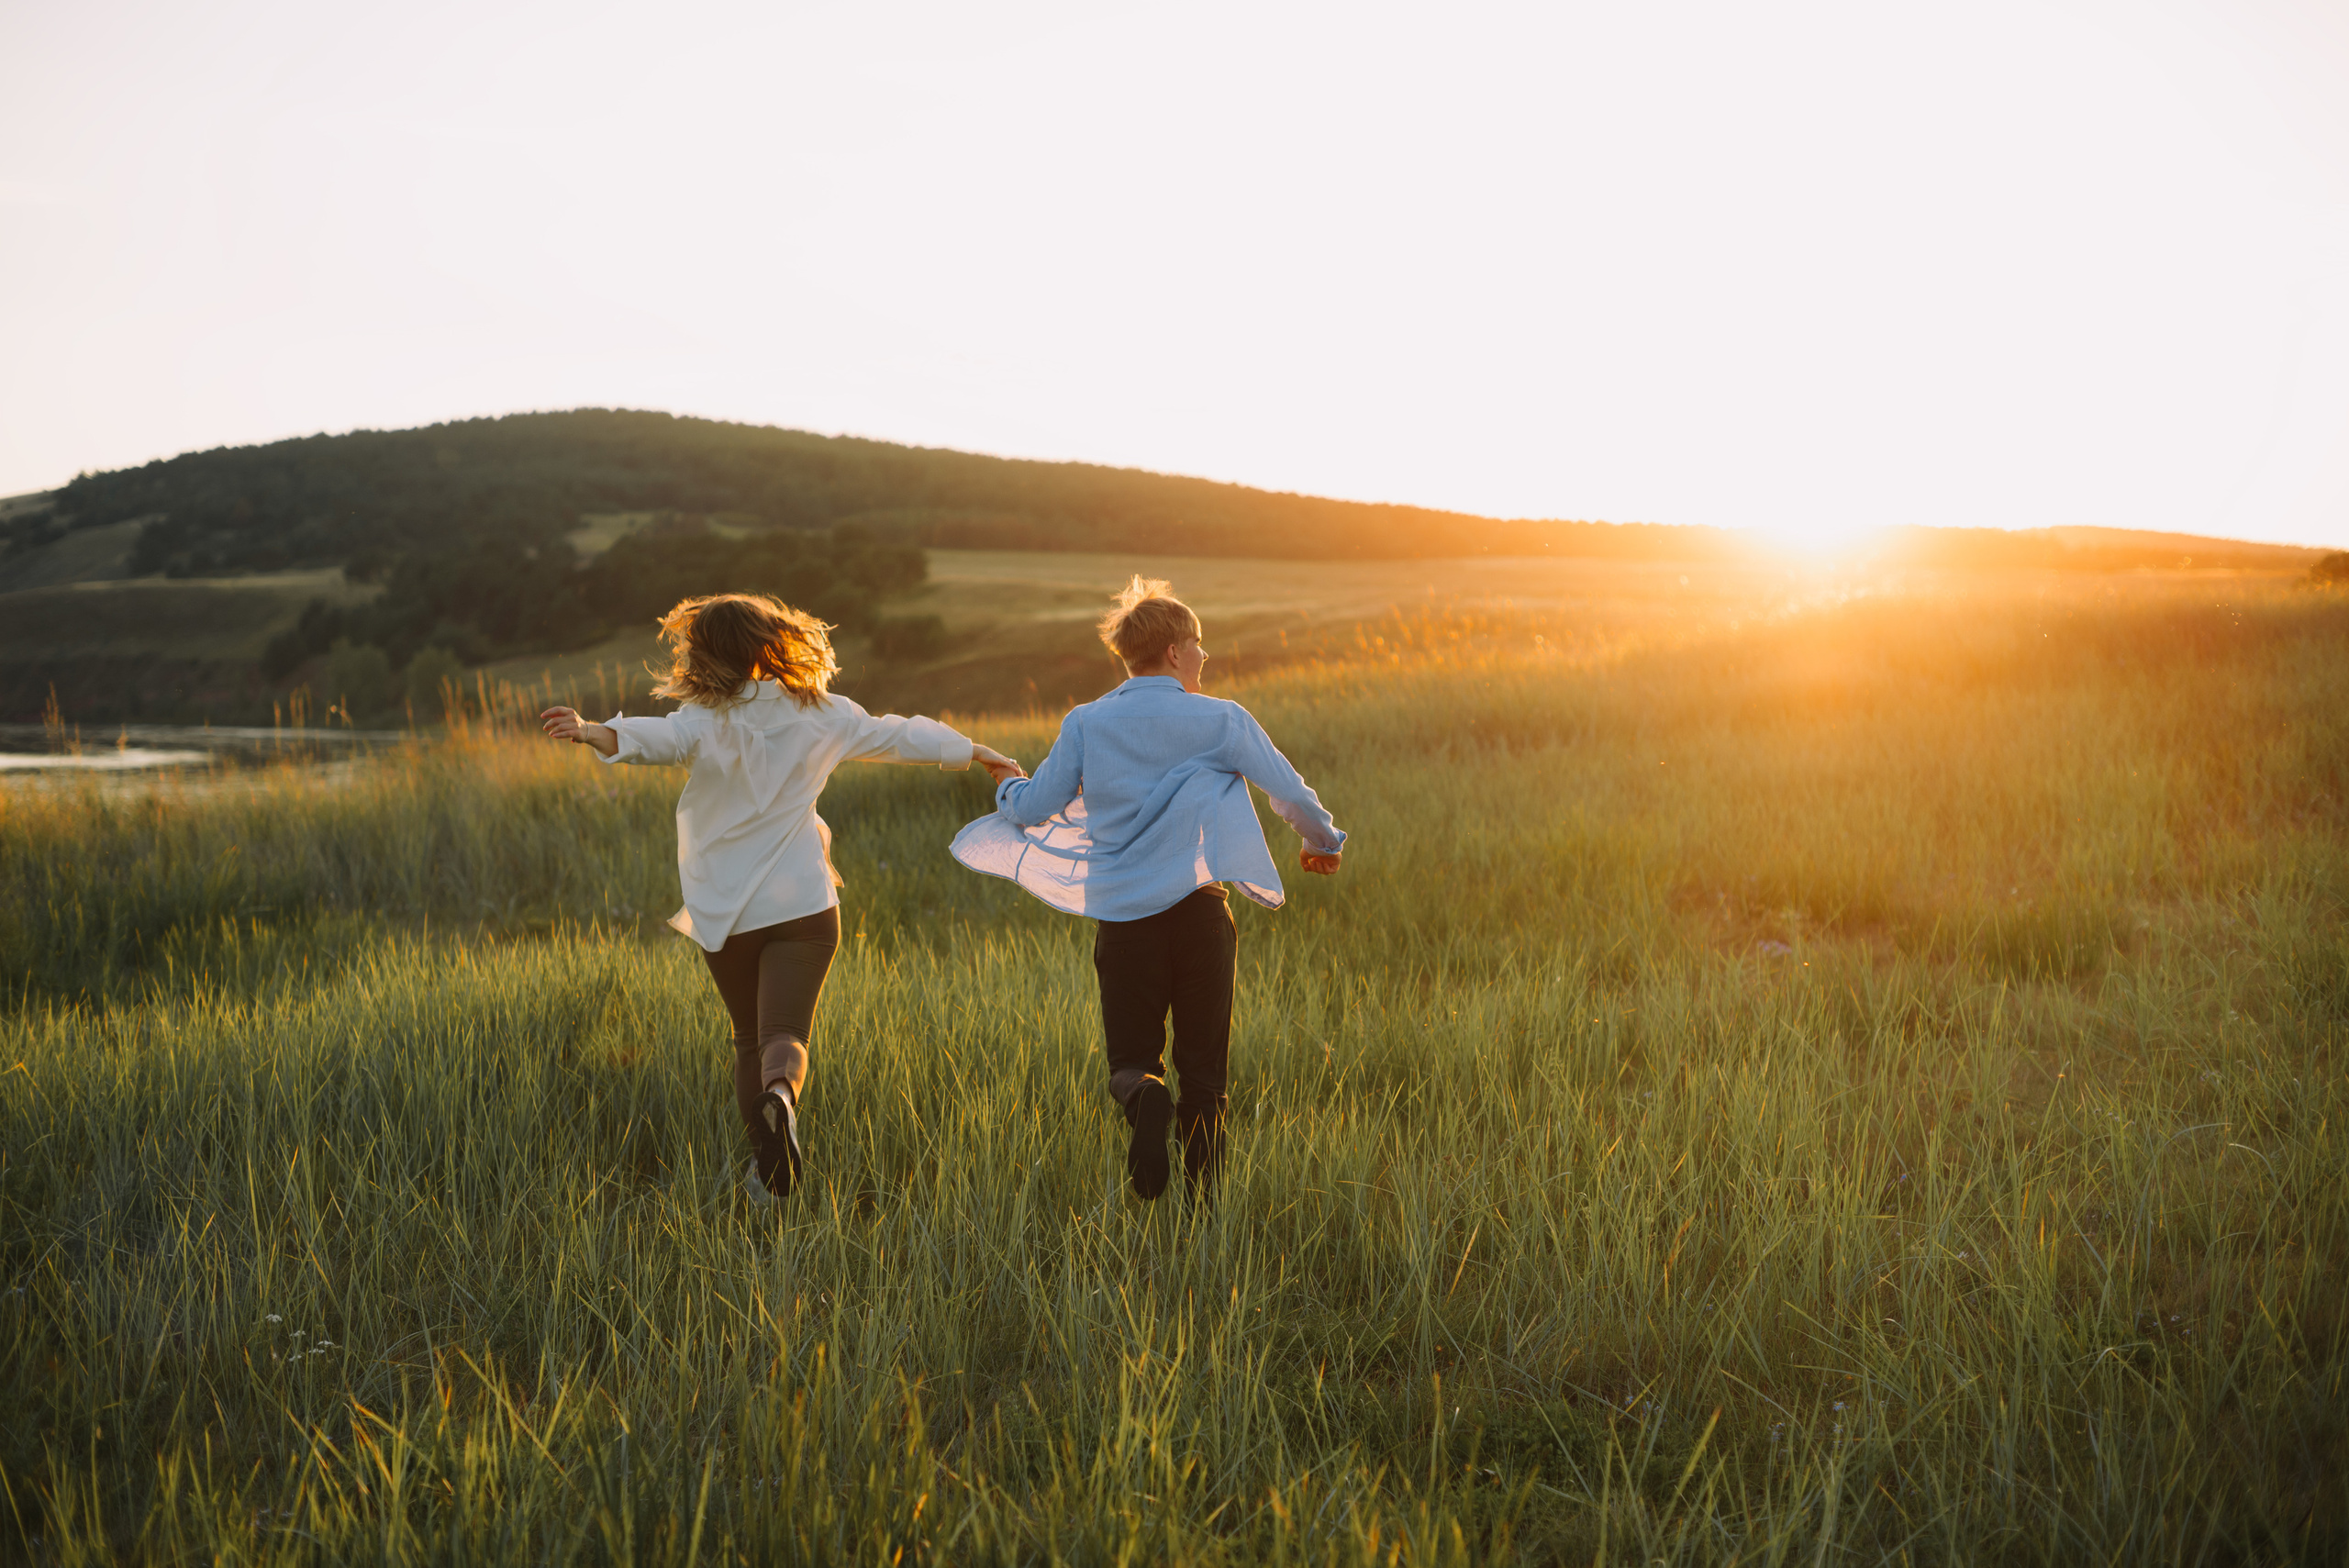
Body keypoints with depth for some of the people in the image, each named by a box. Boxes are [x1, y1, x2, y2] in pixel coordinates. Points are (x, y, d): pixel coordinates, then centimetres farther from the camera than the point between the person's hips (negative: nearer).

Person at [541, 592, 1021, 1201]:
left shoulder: (704, 723, -7)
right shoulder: (821, 713, 4)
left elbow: (654, 739, -30)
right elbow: (901, 735, 17)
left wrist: (591, 733, -46)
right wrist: (980, 753, 30)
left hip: (727, 912, 0)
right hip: (803, 902, 0)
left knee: (750, 1038, 17)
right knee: (785, 1033, -7)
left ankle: (764, 1161, 17)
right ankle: (780, 1095, -39)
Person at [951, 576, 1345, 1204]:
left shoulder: (1086, 724, 1)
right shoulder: (1223, 722, -2)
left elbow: (1031, 809, 4)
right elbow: (1292, 795, 5)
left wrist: (1008, 784, 28)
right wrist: (1324, 843, 26)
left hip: (1122, 915, 1)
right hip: (1201, 913, -1)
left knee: (1131, 1060, 10)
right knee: (1204, 1069, 9)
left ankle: (1145, 1097, -24)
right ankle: (1203, 1199, 2)